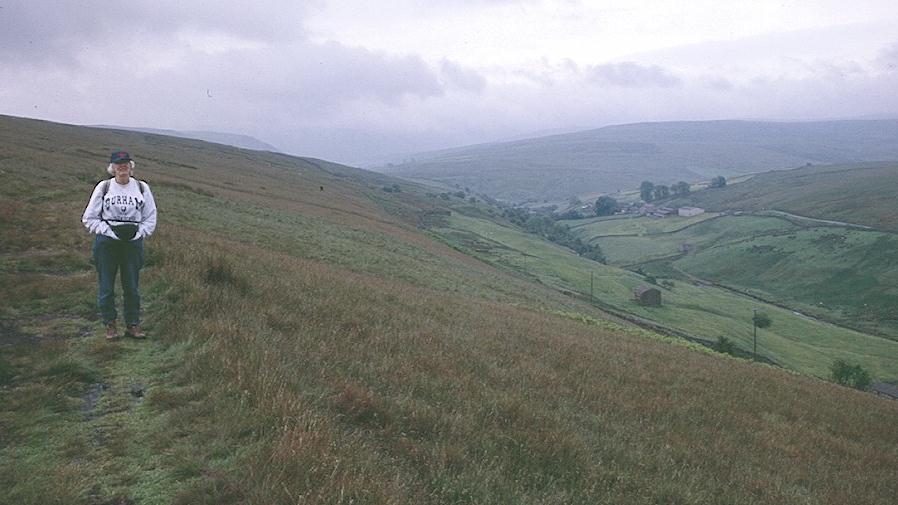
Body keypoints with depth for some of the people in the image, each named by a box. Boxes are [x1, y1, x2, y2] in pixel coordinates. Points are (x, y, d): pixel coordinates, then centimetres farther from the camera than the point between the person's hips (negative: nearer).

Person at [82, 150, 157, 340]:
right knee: (106, 287, 4)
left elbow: (150, 218, 11)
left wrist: (139, 233, -5)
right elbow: (89, 217, 2)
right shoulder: (103, 187, 0)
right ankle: (110, 325, 17)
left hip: (133, 243, 1)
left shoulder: (142, 188, 5)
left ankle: (132, 325, 17)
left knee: (132, 287, 6)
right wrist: (107, 231, -10)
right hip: (106, 243, -1)